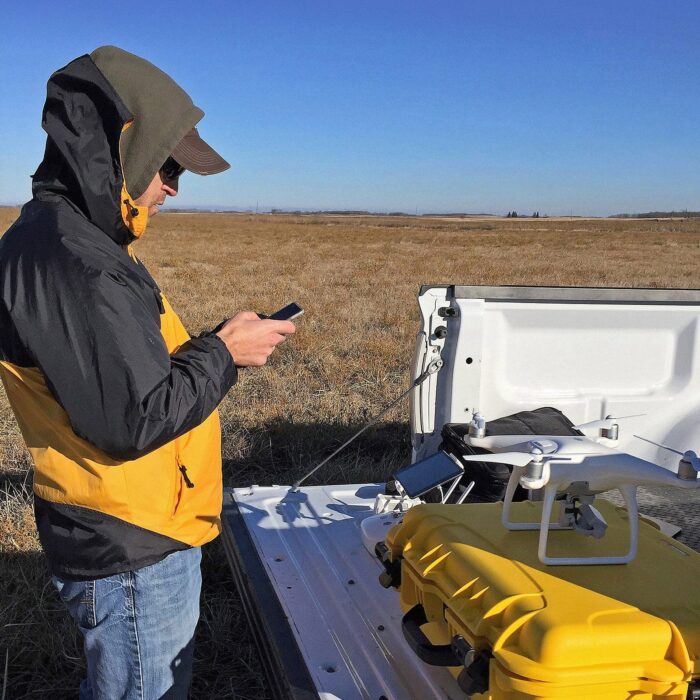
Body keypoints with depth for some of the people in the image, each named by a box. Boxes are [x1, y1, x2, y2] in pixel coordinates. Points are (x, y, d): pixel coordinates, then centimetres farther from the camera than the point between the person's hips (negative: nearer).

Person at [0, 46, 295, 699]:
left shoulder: (76, 240, 10)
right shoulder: (69, 259, -24)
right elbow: (135, 419, -26)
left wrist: (215, 344, 5)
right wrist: (224, 351, -14)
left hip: (140, 538, 10)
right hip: (131, 553, -10)